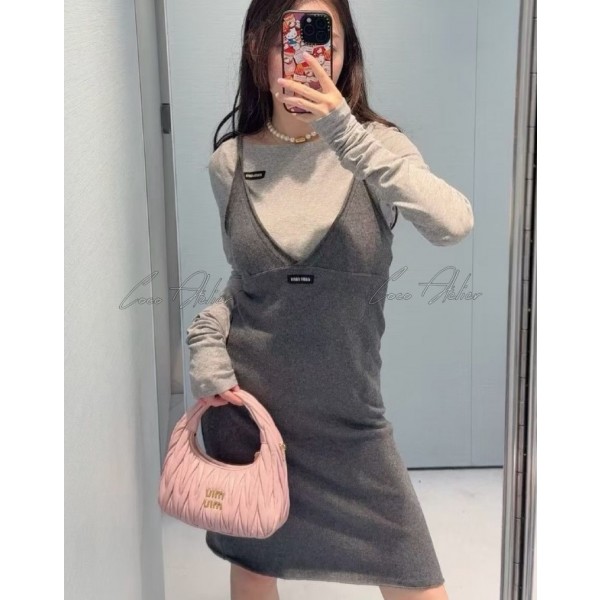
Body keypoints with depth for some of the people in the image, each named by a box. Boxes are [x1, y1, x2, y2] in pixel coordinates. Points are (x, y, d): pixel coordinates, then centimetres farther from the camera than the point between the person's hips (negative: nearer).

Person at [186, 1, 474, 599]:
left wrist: (346, 134, -34)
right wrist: (205, 336, -4)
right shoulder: (230, 162, -1)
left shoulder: (375, 145, -9)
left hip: (347, 411, -1)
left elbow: (454, 224, -29)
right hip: (245, 401, 2)